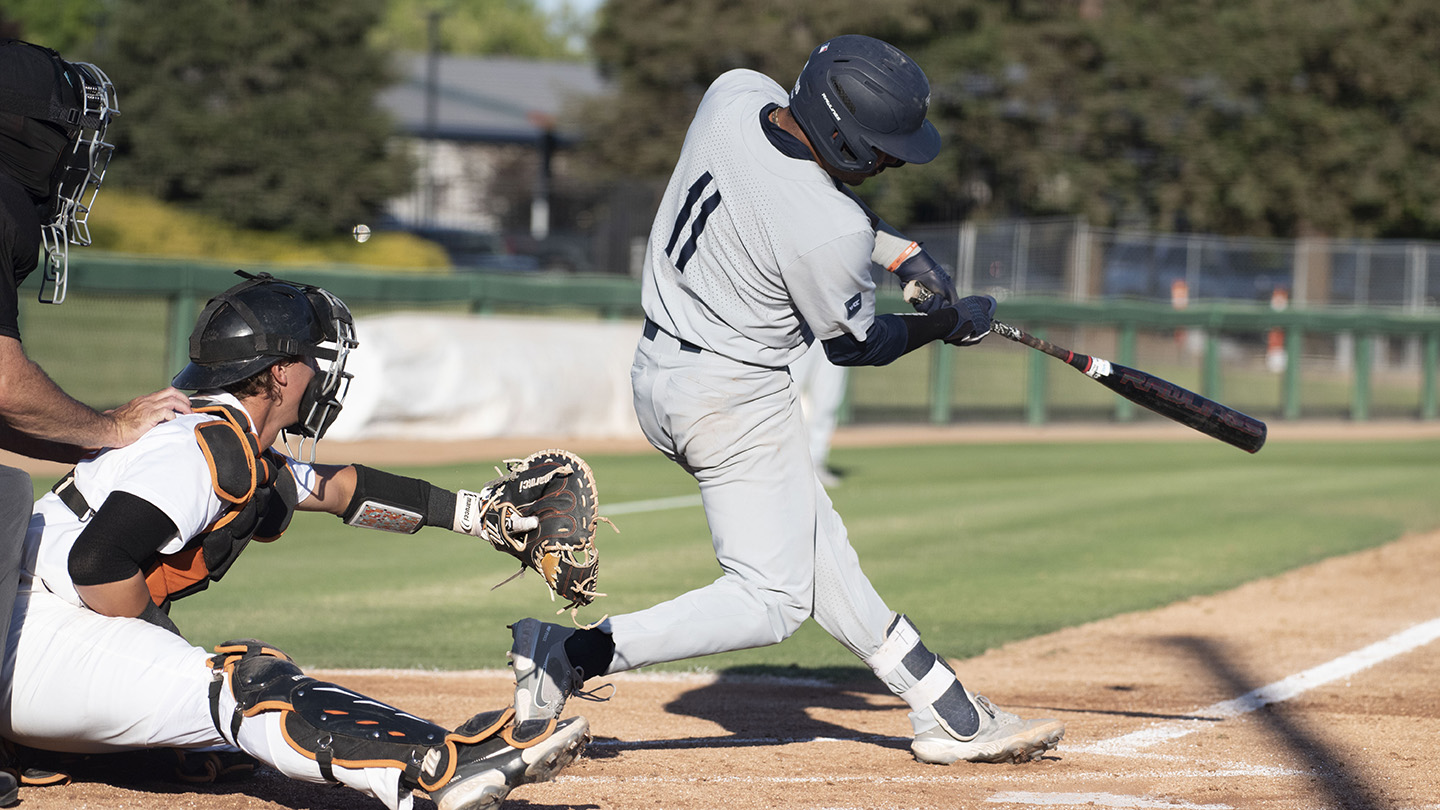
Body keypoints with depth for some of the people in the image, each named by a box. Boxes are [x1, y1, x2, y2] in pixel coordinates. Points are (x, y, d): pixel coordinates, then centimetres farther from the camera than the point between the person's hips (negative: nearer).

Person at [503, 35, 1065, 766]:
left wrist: (895, 247, 7)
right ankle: (578, 654, -11)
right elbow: (852, 344, -9)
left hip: (658, 372, 10)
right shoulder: (831, 236, -28)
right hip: (734, 399, -10)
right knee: (771, 600, -1)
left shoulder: (734, 93, -9)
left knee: (816, 550, 15)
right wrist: (944, 324, 8)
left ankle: (947, 714, 24)